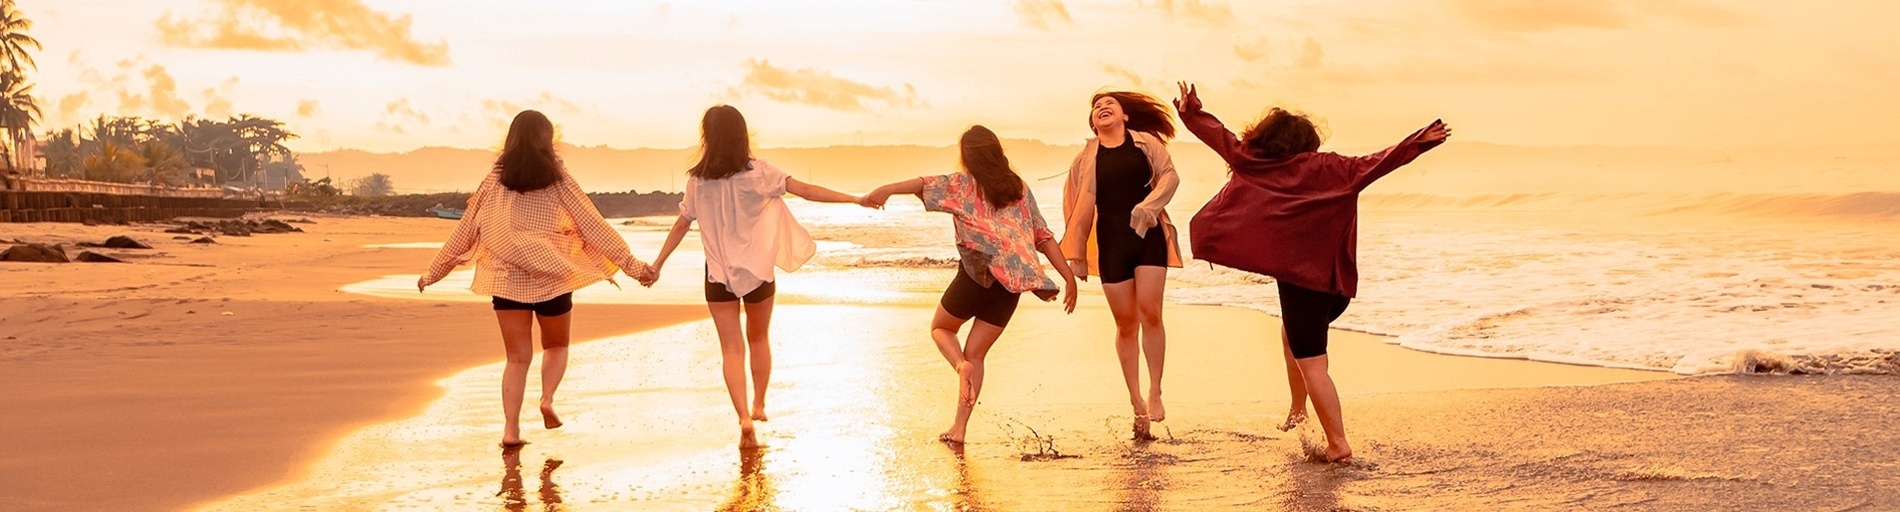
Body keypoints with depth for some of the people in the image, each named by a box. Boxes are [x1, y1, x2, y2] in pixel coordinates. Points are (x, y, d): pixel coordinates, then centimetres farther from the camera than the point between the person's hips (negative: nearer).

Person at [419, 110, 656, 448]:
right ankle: (547, 399, -3)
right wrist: (631, 264, -1)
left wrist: (434, 272, 16)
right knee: (556, 346, 21)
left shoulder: (495, 181, 2)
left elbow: (465, 229, 6)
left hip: (507, 278, 1)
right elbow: (593, 225, -4)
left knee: (518, 357, 9)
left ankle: (511, 429, -1)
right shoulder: (557, 180, -3)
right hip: (552, 278, -1)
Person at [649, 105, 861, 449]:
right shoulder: (758, 172, -9)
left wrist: (657, 264, 14)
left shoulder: (698, 180, -5)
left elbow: (682, 225, 2)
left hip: (719, 272, 0)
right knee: (759, 338, 22)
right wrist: (855, 199, -12)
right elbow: (805, 190, -14)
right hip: (757, 269, 0)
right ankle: (759, 405, 23)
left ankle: (744, 417, -14)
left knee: (731, 348, 1)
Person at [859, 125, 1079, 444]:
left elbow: (923, 185, -14)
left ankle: (960, 365, -10)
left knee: (941, 328, 22)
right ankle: (960, 428, 7)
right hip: (1013, 281, 4)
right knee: (976, 352, 14)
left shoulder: (962, 185, 5)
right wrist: (1068, 276, 14)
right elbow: (1044, 236, 13)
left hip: (978, 272, -4)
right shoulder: (1019, 188, 16)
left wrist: (884, 191, -27)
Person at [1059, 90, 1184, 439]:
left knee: (1150, 312, -13)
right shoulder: (1087, 158, 12)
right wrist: (1077, 255, 10)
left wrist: (1148, 205, -20)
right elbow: (1081, 208, 11)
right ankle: (1136, 400, 12)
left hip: (1149, 234, -1)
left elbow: (1169, 176, -2)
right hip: (1111, 242, 1)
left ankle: (1155, 393, -2)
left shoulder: (1146, 142, 9)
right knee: (1125, 322, 2)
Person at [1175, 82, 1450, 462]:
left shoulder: (1252, 164, 0)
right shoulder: (1324, 168, 0)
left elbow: (1222, 137, 12)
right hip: (1333, 280, 4)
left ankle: (1338, 443, -11)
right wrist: (1419, 143, -8)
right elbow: (1372, 165, -9)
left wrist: (1191, 114, 26)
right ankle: (1298, 410, 35)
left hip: (1297, 278, -4)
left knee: (1311, 364, -4)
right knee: (1292, 334, 30)